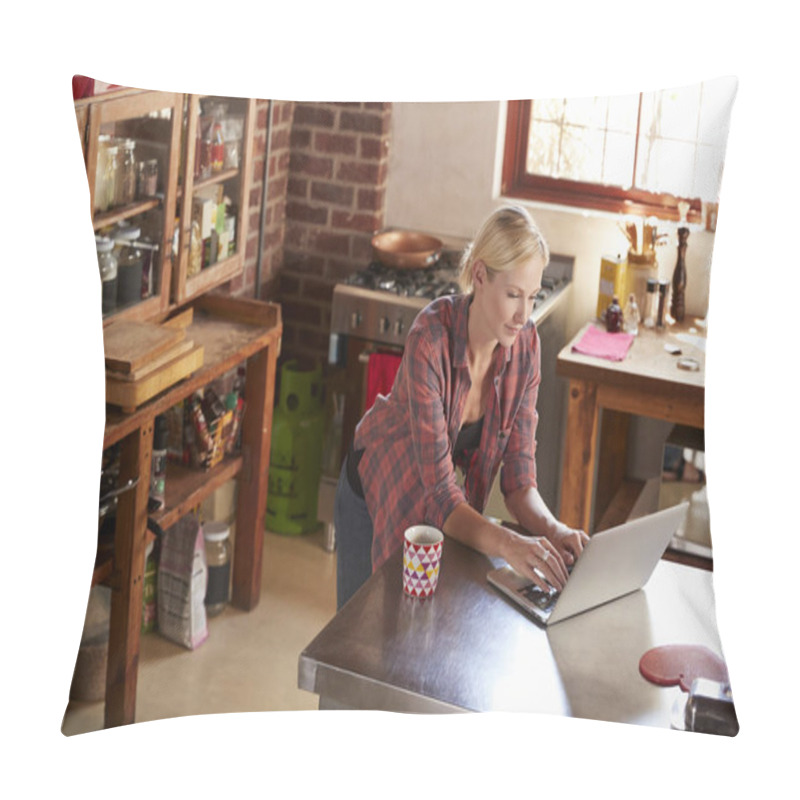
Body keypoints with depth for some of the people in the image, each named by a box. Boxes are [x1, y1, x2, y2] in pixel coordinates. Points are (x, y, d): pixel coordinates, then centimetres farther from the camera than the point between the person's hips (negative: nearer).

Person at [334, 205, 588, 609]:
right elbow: (438, 492, -37)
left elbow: (518, 475, -16)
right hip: (376, 491, -4)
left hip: (447, 511, 4)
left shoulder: (525, 345, -19)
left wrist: (551, 528, -35)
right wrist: (508, 544, -52)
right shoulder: (430, 339, -35)